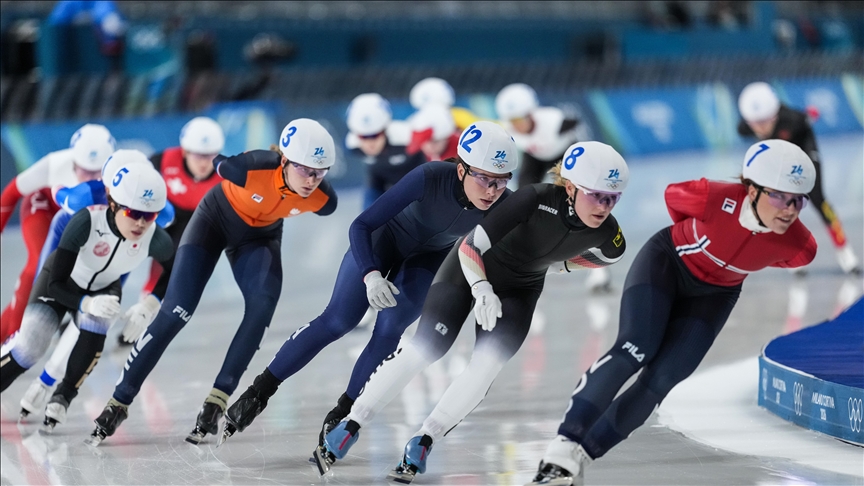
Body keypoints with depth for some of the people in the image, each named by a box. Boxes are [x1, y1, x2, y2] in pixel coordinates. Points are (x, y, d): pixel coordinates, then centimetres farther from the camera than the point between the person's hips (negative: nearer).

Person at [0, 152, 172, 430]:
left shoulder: (155, 239, -30)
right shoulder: (88, 221, -39)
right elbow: (56, 283, -34)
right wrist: (87, 303, -48)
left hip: (103, 287, 2)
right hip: (61, 283, -2)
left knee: (95, 328, -28)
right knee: (30, 349, -17)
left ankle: (63, 396, -8)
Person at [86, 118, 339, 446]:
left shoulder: (323, 199, -28)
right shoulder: (254, 167, -39)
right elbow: (218, 161, -16)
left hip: (260, 237, 3)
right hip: (216, 219, -3)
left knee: (263, 303, -25)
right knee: (176, 312, -11)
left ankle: (218, 401, -17)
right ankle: (119, 403, 0)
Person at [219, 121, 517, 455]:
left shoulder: (501, 205, -31)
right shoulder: (430, 178, -39)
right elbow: (360, 226, -33)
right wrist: (371, 275, -47)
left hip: (429, 259, 2)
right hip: (385, 237, -2)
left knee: (390, 329, -13)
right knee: (338, 321, -5)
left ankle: (342, 413, 4)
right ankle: (259, 392, 6)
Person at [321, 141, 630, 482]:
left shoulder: (606, 233, -22)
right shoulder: (535, 201, -35)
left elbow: (609, 254, 6)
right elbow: (470, 248, -28)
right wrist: (482, 290, -40)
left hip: (520, 290, 4)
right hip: (471, 271, -4)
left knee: (486, 366, -15)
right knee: (424, 349, -11)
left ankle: (423, 441, -1)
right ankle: (351, 426, 2)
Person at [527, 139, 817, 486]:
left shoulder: (798, 247, -27)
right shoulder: (715, 199, -35)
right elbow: (672, 195, -11)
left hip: (712, 296, 3)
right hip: (666, 262, -3)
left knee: (661, 379, -12)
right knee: (634, 349, -22)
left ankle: (582, 456, -4)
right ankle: (563, 450, -23)